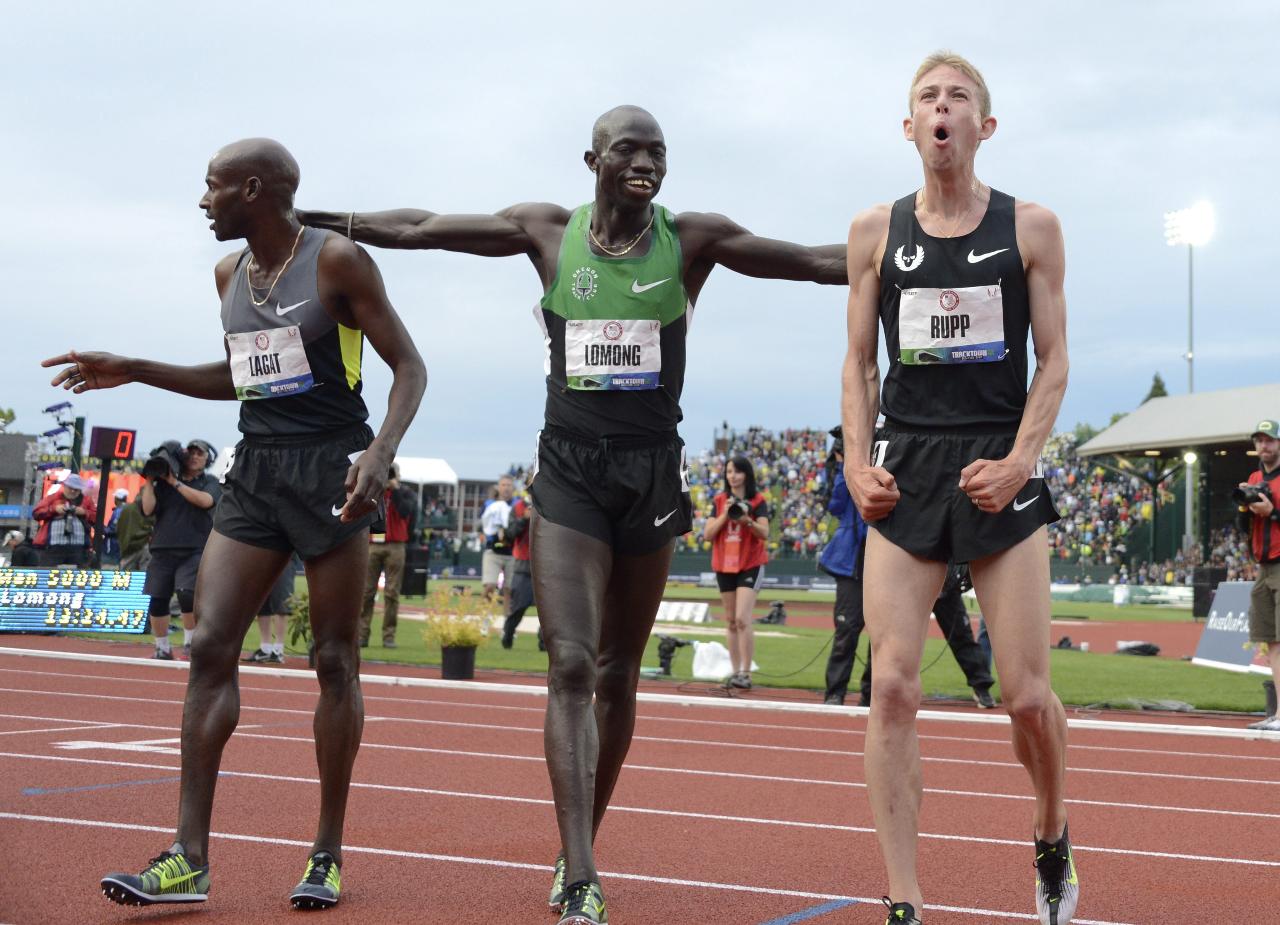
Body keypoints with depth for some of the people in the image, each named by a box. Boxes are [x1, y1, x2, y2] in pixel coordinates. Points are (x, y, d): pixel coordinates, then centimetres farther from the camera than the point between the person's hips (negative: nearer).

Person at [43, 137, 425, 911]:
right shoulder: (230, 273, 13)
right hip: (255, 470, 7)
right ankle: (189, 860, -3)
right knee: (210, 647, -4)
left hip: (329, 469, -6)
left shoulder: (337, 261, -8)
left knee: (335, 660, 1)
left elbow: (409, 366, -9)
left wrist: (381, 452, -24)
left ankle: (329, 856, 10)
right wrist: (133, 371, 20)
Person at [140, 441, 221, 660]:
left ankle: (190, 643, -4)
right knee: (155, 599, 1)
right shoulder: (163, 482, 11)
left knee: (187, 593, -22)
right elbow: (147, 509, 2)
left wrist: (175, 483, -9)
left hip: (194, 551, -3)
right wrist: (149, 481, -1)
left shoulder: (209, 482, 9)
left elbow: (205, 500, -12)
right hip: (162, 550, 3)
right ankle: (162, 649, 16)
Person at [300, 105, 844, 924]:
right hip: (568, 467, 0)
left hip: (653, 472, 1)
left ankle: (582, 854, 26)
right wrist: (307, 218, 9)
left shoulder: (693, 239, 0)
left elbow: (816, 262, -1)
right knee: (570, 666, -13)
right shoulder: (548, 232, 3)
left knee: (617, 675, 9)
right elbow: (418, 228, 8)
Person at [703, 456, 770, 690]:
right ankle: (734, 672, 12)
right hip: (724, 565, 4)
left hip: (750, 565, -4)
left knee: (743, 619, -16)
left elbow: (764, 533, -13)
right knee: (731, 621, 8)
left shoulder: (757, 501, -2)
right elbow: (707, 534, 0)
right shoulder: (719, 501, 8)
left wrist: (747, 520, -29)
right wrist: (725, 515, -13)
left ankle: (745, 673, -15)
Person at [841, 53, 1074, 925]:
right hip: (905, 474, 1)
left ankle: (1053, 843, 29)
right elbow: (860, 363, 11)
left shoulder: (1030, 227, 4)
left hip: (999, 470, -1)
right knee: (893, 689, -8)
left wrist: (1020, 461, -10)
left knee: (1028, 696, -1)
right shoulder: (876, 231, 7)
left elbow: (1053, 362, 3)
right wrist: (858, 462, -2)